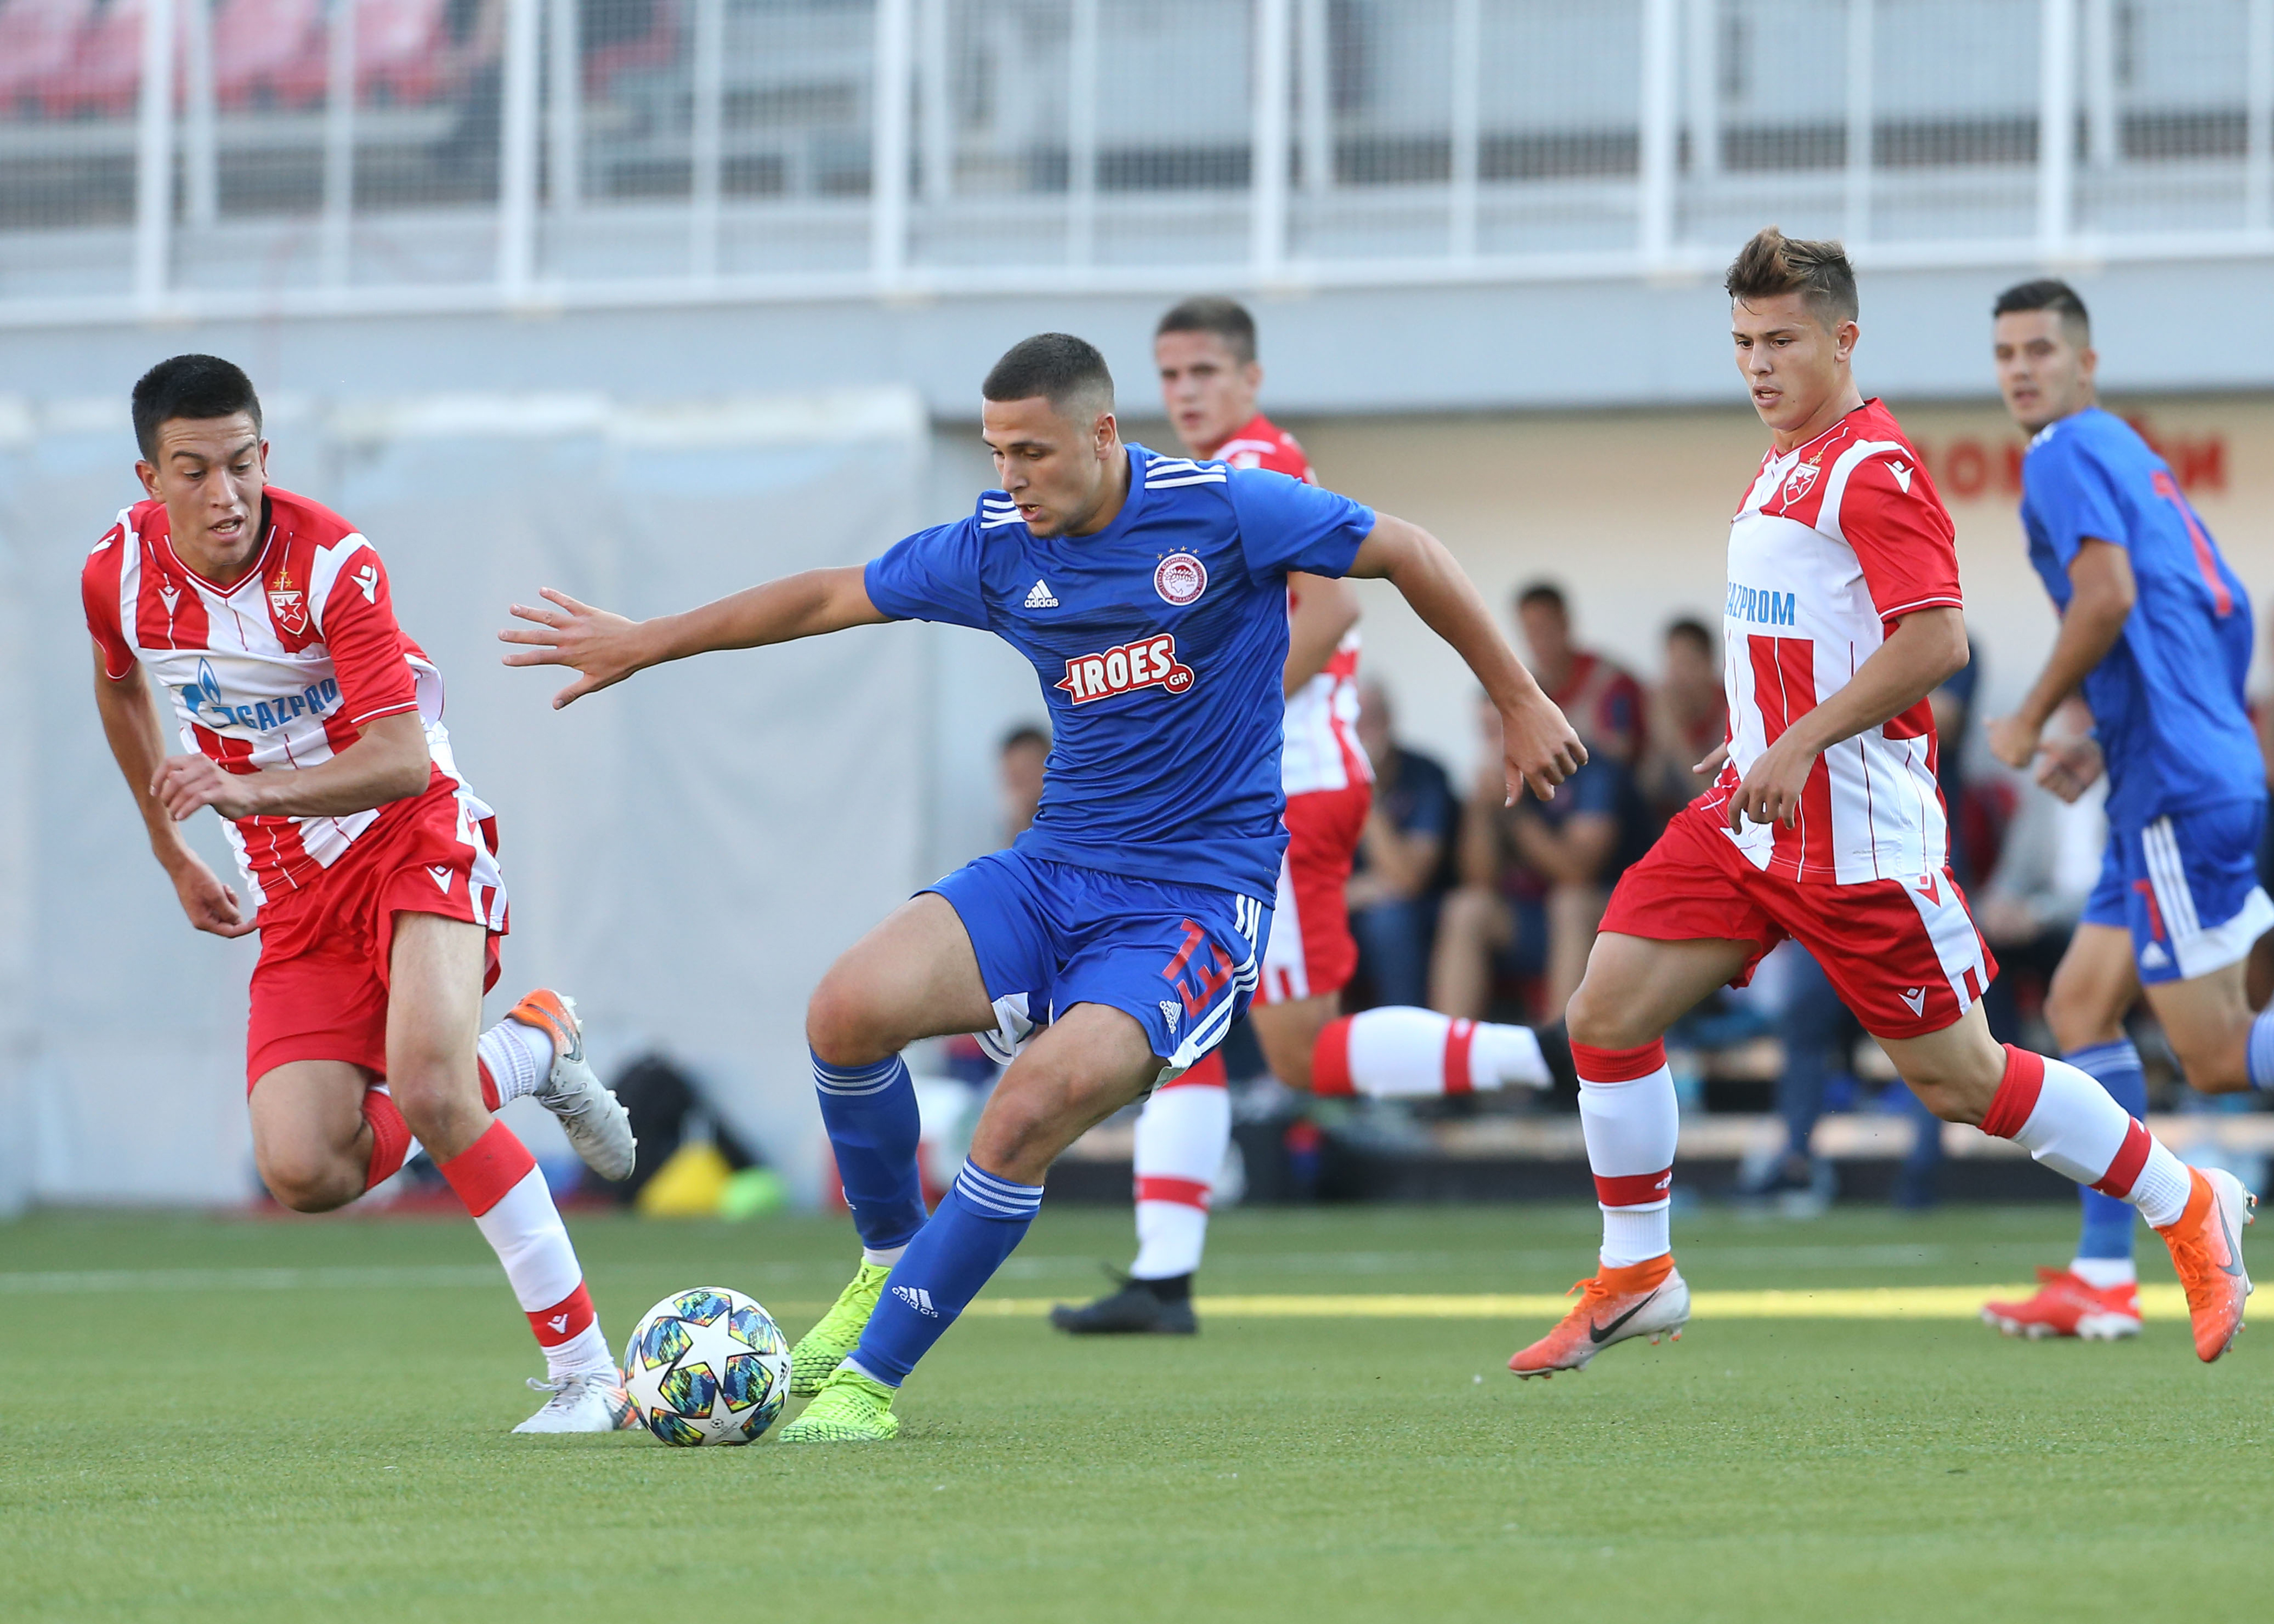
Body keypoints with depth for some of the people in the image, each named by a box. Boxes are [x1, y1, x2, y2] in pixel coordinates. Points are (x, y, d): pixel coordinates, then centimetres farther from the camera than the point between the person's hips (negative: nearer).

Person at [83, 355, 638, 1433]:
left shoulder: (333, 563, -20)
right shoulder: (118, 575, -4)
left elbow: (400, 761, -28)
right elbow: (120, 686, 21)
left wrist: (250, 789, -43)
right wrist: (173, 854, 25)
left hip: (413, 838, -5)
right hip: (293, 891, 5)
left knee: (424, 1085, -31)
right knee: (305, 1175, -15)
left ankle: (587, 1376, -21)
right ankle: (526, 1053, 12)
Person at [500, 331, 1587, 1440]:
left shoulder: (1221, 509, -11)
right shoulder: (998, 548, 2)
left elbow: (1407, 554, -1)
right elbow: (829, 598, 15)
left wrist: (1519, 703, 3)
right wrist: (643, 643, 19)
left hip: (1198, 899, -5)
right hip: (1053, 875, 5)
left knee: (1031, 1108, -27)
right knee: (850, 1007, -20)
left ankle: (872, 1375, -14)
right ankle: (890, 1261, 5)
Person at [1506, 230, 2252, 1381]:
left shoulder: (1874, 467, -15)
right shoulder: (1786, 465, 15)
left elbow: (1935, 639, -24)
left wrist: (1800, 745, -25)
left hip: (1857, 832, -9)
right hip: (1751, 813, 9)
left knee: (1956, 1077, -2)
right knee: (1607, 1010, -2)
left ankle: (2188, 1208, 16)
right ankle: (1635, 1277, 9)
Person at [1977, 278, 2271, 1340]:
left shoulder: (2069, 454, -7)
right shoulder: (2132, 456, 21)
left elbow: (2108, 595, -22)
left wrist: (2029, 722, -9)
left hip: (2179, 794, -10)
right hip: (2166, 785, 10)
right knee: (2080, 1006, 9)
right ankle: (2103, 1279, 7)